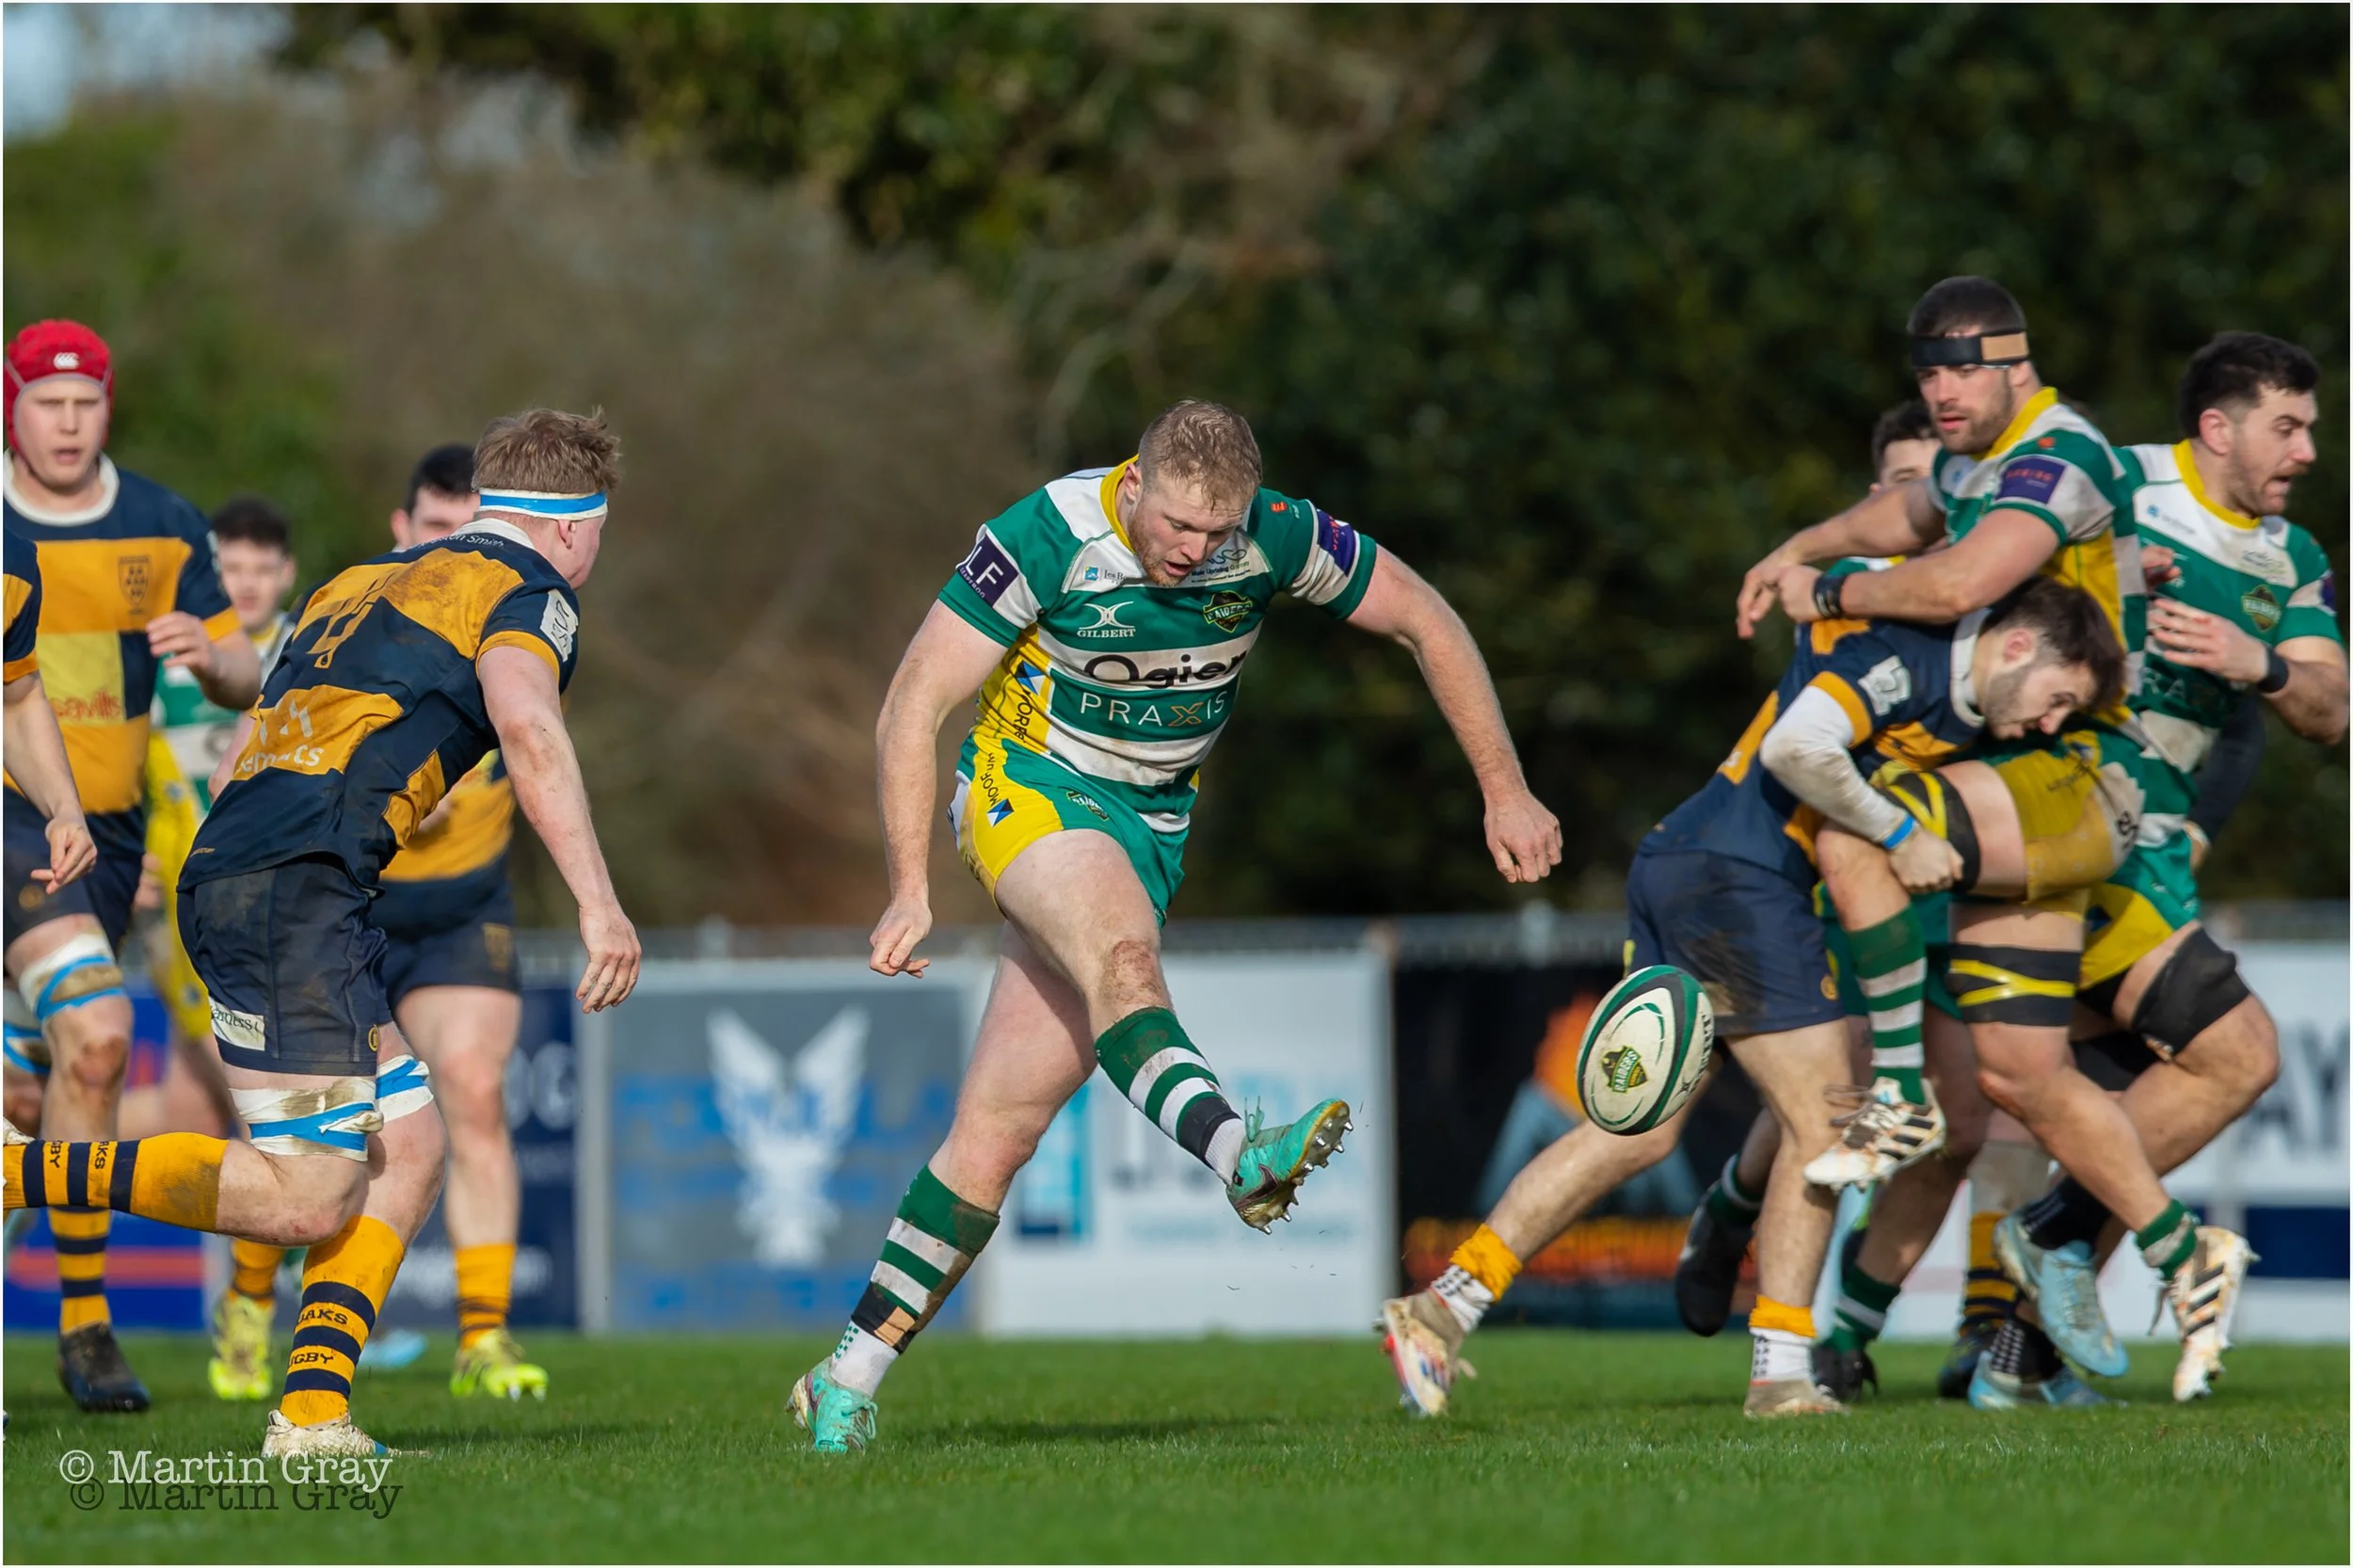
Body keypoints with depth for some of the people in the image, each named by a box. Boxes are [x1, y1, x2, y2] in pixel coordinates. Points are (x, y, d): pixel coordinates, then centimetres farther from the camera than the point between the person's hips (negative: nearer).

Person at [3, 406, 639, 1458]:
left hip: (222, 864, 9)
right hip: (296, 886, -9)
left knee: (407, 1146, 11)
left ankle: (312, 1413, 2)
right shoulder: (530, 591, 4)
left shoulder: (362, 582, 27)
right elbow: (525, 723, -17)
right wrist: (597, 900, -21)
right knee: (306, 1200, -13)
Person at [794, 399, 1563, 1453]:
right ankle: (1240, 1157, -61)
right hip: (1031, 790, -3)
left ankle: (848, 1380, 1)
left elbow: (1423, 620, 1)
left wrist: (1504, 791, 1)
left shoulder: (1276, 537, -13)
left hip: (1152, 820, 3)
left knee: (999, 1128, -4)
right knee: (1122, 957, -37)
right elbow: (912, 706, -16)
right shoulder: (1045, 541, -21)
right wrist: (911, 889, -22)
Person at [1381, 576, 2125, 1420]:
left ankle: (1441, 1308, 8)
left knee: (1638, 1132, 10)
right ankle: (1781, 1369, -2)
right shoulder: (1904, 653, -12)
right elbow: (1798, 749, -25)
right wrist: (1900, 834, -16)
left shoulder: (1954, 703, 17)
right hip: (1740, 877, -10)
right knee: (1821, 1124, -4)